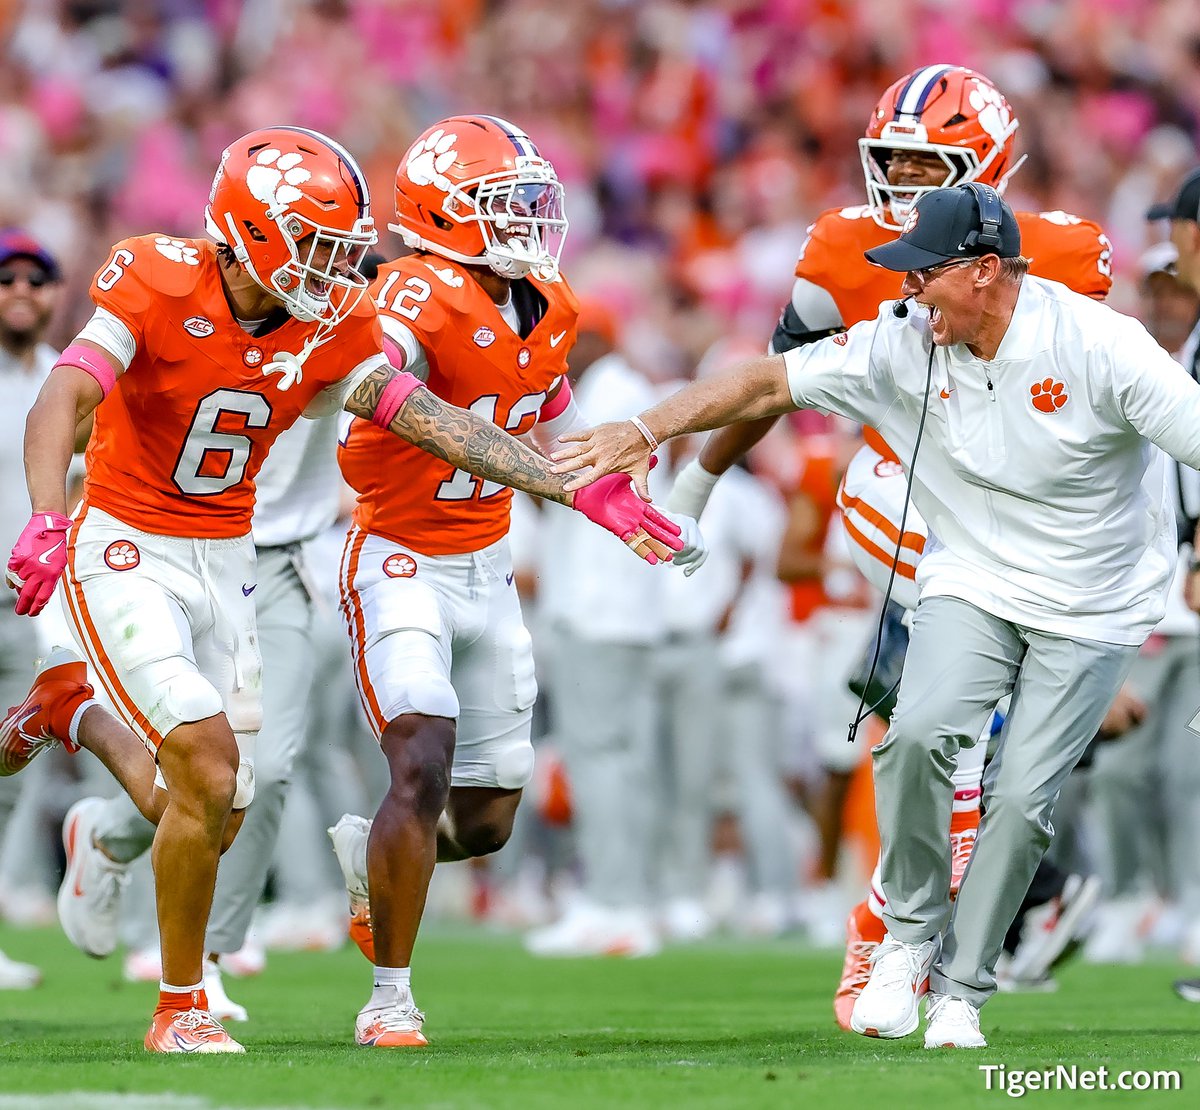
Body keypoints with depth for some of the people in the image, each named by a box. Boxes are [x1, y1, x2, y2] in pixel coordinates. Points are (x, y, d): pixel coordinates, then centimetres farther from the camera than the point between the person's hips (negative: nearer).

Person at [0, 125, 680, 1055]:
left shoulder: (333, 328, -5)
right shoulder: (158, 282, -19)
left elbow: (434, 423, -8)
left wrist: (581, 490, -16)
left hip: (226, 562, 6)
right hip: (124, 552, -6)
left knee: (209, 824, 7)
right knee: (210, 774, -19)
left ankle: (76, 713, 38)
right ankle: (181, 1010, 2)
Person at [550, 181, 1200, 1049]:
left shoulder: (1097, 345, -21)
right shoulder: (903, 345, -9)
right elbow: (771, 384, -3)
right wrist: (648, 431, -9)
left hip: (1092, 611, -2)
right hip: (973, 586, 2)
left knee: (1022, 797, -8)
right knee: (921, 732, -23)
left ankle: (960, 989, 10)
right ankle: (910, 933, 0)